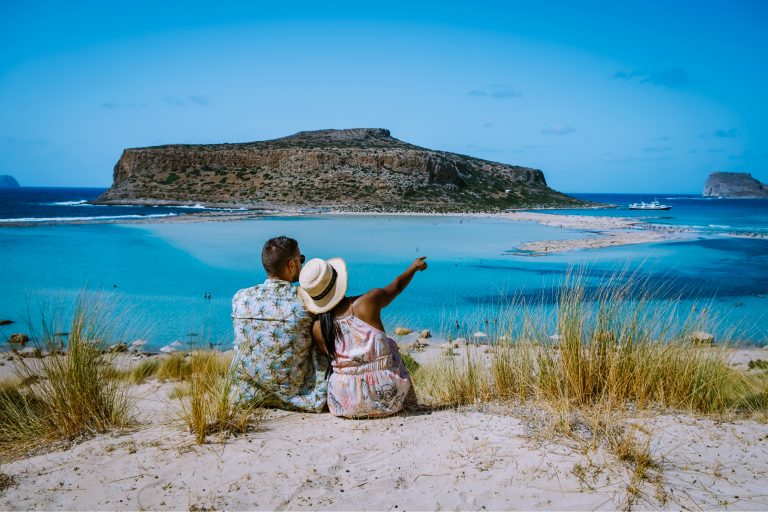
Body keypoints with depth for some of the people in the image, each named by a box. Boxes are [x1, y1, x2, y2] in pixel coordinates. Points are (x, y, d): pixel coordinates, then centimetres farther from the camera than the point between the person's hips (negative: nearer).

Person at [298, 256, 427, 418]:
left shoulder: (317, 328, -8)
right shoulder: (367, 302, -13)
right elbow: (397, 285, 8)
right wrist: (414, 266, 29)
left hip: (345, 404, 1)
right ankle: (407, 403, 43)